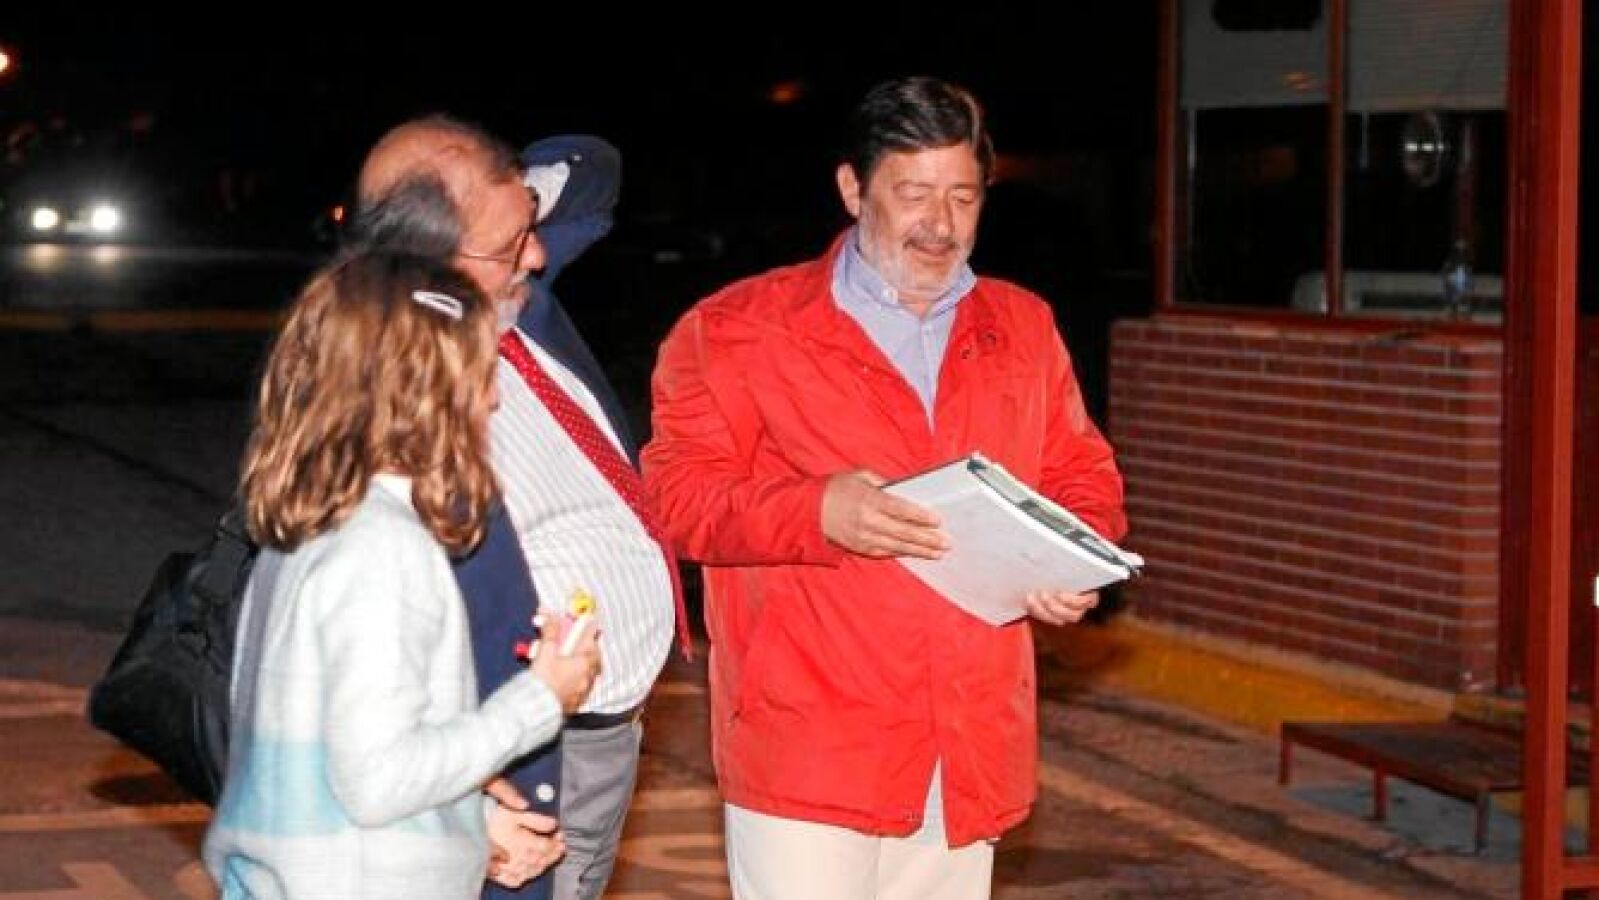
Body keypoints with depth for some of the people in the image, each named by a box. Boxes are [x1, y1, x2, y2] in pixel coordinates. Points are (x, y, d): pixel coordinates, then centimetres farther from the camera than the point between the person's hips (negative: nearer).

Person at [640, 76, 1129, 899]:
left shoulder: (1023, 329, 14)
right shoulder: (742, 328, 0)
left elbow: (1083, 479, 20)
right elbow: (676, 491, -6)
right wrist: (817, 512, -22)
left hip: (969, 756, 5)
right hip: (810, 745, -4)